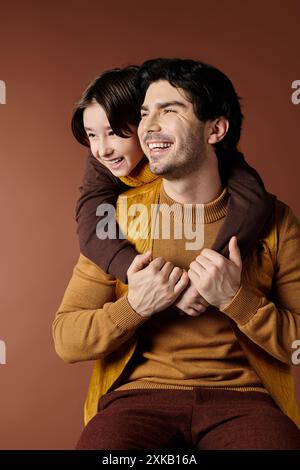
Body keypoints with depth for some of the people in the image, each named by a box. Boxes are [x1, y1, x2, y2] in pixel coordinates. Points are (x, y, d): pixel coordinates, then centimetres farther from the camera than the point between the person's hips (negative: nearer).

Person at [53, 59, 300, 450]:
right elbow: (67, 340, 3)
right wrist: (135, 307, -14)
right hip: (141, 393, 0)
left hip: (241, 398, 1)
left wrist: (236, 299, -13)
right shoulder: (119, 215, 4)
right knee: (101, 441, -30)